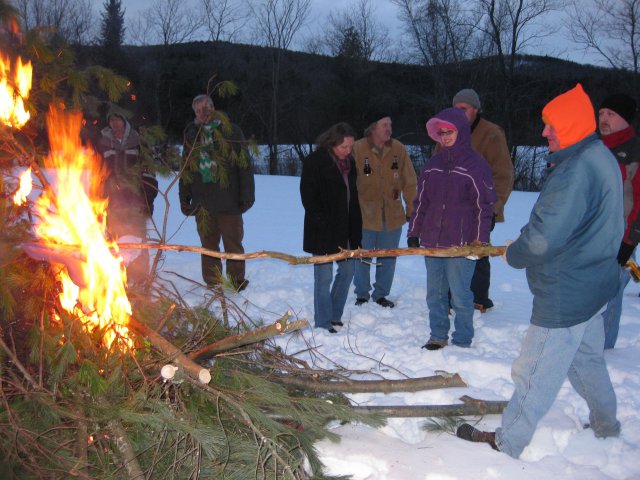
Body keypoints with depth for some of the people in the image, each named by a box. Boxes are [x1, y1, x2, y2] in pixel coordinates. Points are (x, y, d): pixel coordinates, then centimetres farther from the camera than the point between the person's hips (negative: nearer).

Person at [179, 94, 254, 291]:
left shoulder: (230, 131, -1)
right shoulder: (191, 134, 11)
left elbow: (245, 164, -3)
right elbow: (185, 168, 17)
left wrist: (247, 195, -9)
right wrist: (184, 197, 11)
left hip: (228, 200, -4)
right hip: (202, 202, 4)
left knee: (233, 244, 4)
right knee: (208, 245, 11)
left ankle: (237, 285, 13)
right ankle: (212, 286, 21)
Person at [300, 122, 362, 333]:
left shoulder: (349, 162, 11)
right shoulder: (315, 161, -10)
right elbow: (307, 195, -13)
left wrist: (355, 227, 11)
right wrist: (321, 220, -18)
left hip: (344, 228, 7)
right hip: (323, 230, -7)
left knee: (347, 270, 12)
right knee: (324, 276, -3)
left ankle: (335, 315, 27)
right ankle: (323, 323, 7)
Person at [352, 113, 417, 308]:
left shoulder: (398, 149, -1)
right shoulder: (357, 149, -9)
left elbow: (409, 182, 5)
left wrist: (411, 210, 4)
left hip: (393, 216, 2)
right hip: (364, 216, -2)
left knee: (387, 259, 12)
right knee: (363, 258, 9)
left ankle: (381, 294, 28)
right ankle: (362, 294, 26)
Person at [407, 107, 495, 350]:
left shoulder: (476, 165, -5)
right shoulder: (433, 164, 12)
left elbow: (485, 205, -6)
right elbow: (421, 201, 15)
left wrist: (479, 240, -9)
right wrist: (414, 232, 12)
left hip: (461, 245, -6)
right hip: (431, 242, 6)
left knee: (460, 296, 1)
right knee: (435, 294, 13)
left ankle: (462, 341, 16)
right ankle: (438, 336, 26)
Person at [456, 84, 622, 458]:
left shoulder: (576, 169, -25)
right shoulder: (602, 158, 8)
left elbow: (543, 238, -29)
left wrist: (513, 254, -8)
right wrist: (523, 246, 7)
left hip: (566, 294, -10)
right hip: (594, 285, 10)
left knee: (535, 373, 1)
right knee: (587, 359, 27)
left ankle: (507, 444, 14)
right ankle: (605, 425, 44)